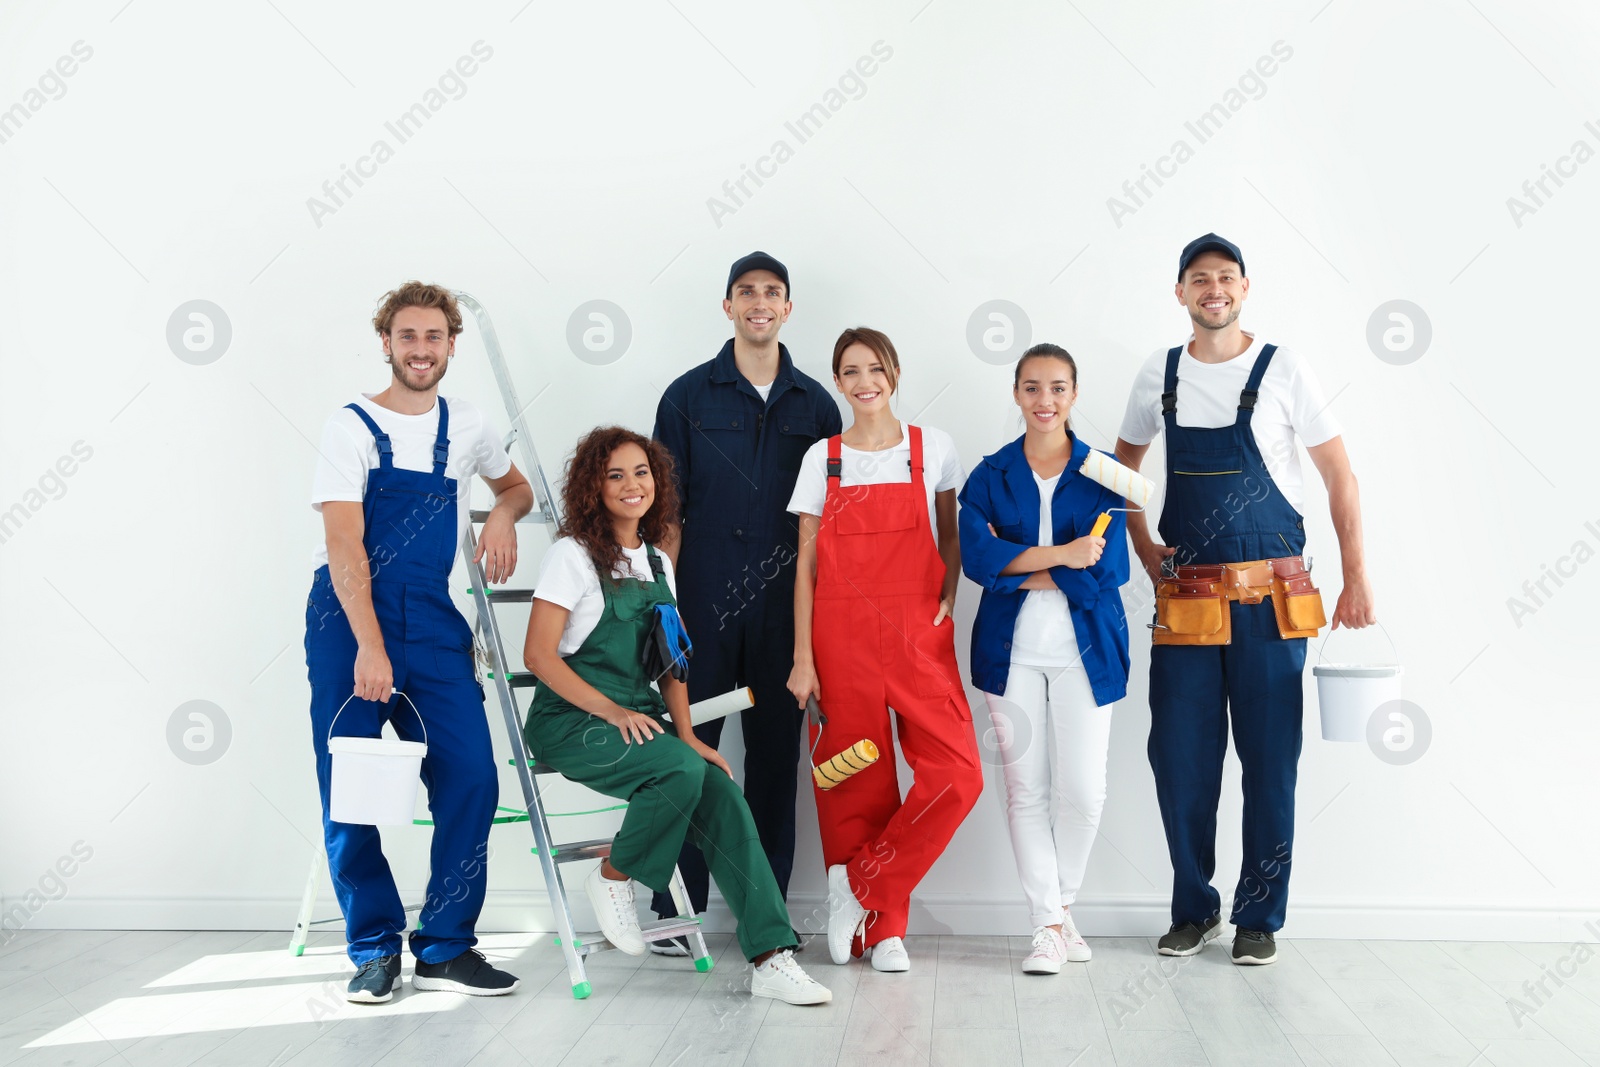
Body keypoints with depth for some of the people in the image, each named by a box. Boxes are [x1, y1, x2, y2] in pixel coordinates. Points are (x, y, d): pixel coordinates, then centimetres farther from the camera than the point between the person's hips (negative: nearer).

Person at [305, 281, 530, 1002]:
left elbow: (516, 486, 31)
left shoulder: (466, 426, 12)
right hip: (348, 618, -3)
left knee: (470, 777, -7)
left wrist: (503, 515, 6)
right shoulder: (352, 427, -2)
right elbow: (344, 547, -11)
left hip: (431, 620, 3)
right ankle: (374, 948, 13)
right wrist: (369, 647, -21)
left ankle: (445, 948, 6)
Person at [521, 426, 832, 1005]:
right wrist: (613, 711, -18)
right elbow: (539, 655, -11)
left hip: (640, 718, 6)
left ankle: (771, 958, -21)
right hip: (570, 722, -5)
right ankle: (613, 875, -5)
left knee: (723, 795, -19)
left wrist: (687, 735, 0)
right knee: (683, 770, -31)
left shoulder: (657, 562, 15)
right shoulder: (573, 556, -4)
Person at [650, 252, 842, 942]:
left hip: (784, 602, 2)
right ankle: (677, 910, 9)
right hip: (704, 600, -2)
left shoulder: (814, 404, 10)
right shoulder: (689, 396, 5)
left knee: (776, 750, 6)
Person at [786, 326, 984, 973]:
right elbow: (807, 562, 5)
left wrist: (947, 603, -3)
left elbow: (950, 538, 16)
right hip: (841, 635, 0)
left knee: (956, 775, -14)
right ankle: (884, 927, 17)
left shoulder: (933, 448, 7)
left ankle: (860, 884, 3)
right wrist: (802, 657, -2)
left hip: (918, 634, 0)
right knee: (857, 781, 1)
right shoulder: (823, 458, 6)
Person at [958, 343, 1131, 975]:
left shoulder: (1103, 475, 3)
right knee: (1025, 788, 3)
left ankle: (1061, 904, 24)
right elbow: (976, 557, -11)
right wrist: (1061, 555, -18)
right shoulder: (990, 476, 5)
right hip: (1013, 650, 1)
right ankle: (1048, 925, 13)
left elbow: (1107, 571, -9)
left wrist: (1016, 569, -10)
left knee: (1082, 791, 0)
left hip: (1084, 649, -1)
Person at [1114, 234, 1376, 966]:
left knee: (1269, 760, 3)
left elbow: (1339, 476, 0)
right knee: (1179, 758, 4)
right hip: (1185, 597, 3)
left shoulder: (1283, 371, -2)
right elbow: (1123, 462, 21)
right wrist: (1142, 548, 8)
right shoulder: (1159, 375, 7)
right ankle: (1193, 909, 20)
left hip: (1270, 596, -2)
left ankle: (1259, 918, 16)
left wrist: (1356, 578, -6)